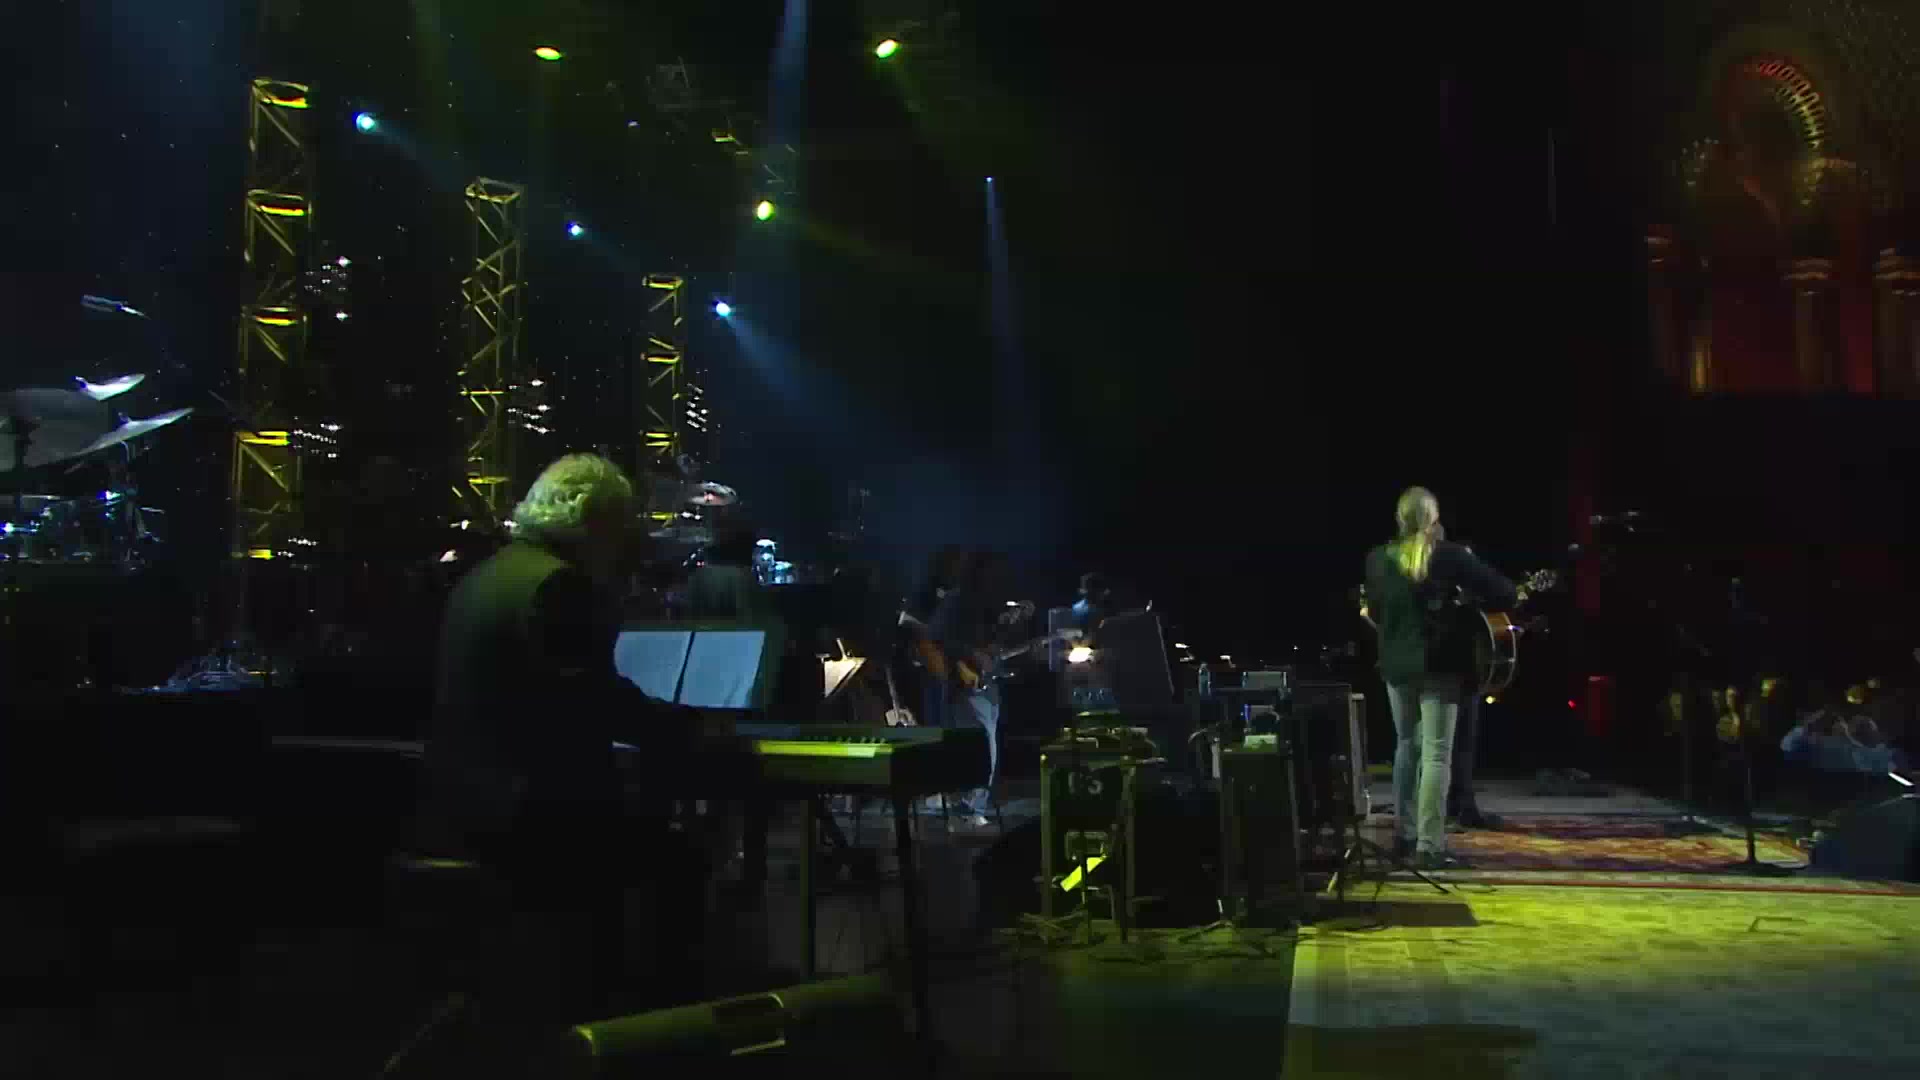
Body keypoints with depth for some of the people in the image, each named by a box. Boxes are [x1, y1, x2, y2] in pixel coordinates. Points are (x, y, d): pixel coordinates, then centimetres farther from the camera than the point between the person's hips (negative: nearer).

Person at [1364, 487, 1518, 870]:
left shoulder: (1378, 559, 2)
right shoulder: (1450, 555, -8)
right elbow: (1507, 595, -9)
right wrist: (1467, 595, 10)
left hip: (1396, 665, 4)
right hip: (1439, 664, -4)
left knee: (1407, 746, 20)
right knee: (1436, 754, -2)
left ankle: (1404, 834, 25)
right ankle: (1429, 846, -6)